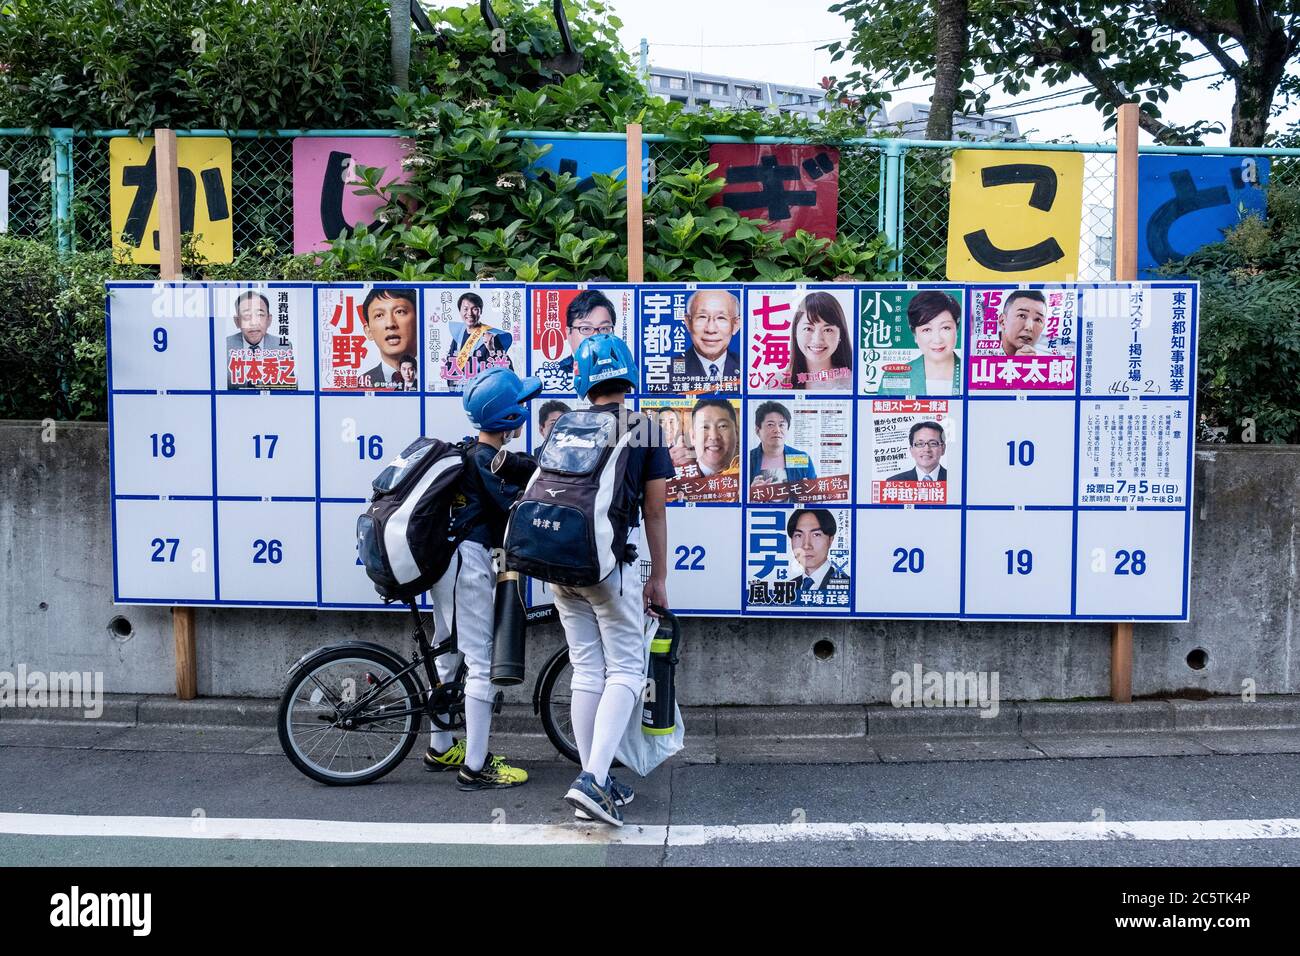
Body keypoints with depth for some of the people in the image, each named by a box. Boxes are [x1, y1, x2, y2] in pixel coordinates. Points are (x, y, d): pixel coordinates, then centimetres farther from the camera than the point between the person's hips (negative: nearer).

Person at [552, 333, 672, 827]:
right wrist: (659, 576, 8)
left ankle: (596, 782, 16)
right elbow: (655, 511, -1)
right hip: (611, 563, -4)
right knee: (625, 672, 2)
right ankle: (592, 779, -12)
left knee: (587, 672, 11)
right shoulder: (646, 430, -1)